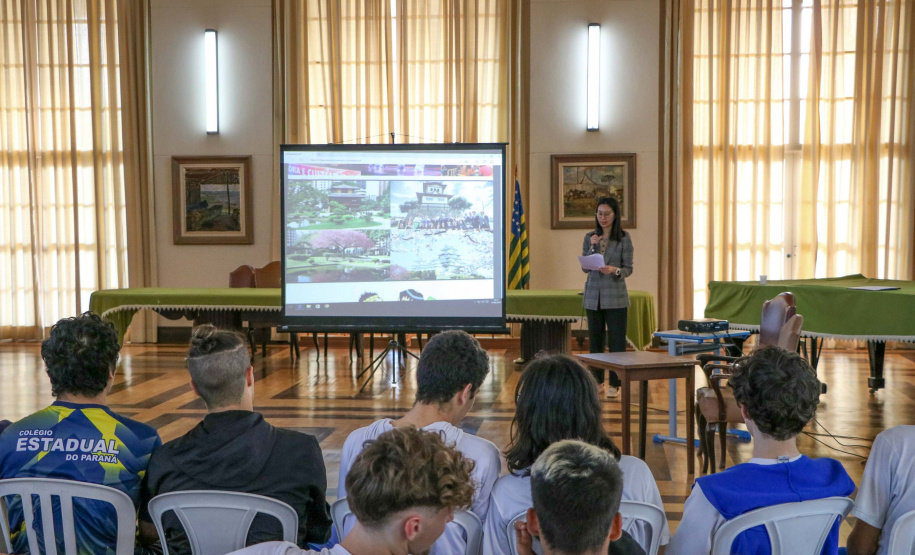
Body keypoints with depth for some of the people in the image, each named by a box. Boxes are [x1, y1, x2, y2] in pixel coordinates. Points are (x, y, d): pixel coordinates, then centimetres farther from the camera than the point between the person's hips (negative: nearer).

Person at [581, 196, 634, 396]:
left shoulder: (624, 238, -2)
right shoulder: (590, 237, 7)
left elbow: (628, 269, -3)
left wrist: (615, 270, -23)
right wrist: (592, 247, -9)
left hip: (615, 296, -3)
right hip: (593, 295, 3)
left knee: (617, 340, -1)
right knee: (595, 339, 9)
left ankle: (615, 383, 6)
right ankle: (597, 380, 19)